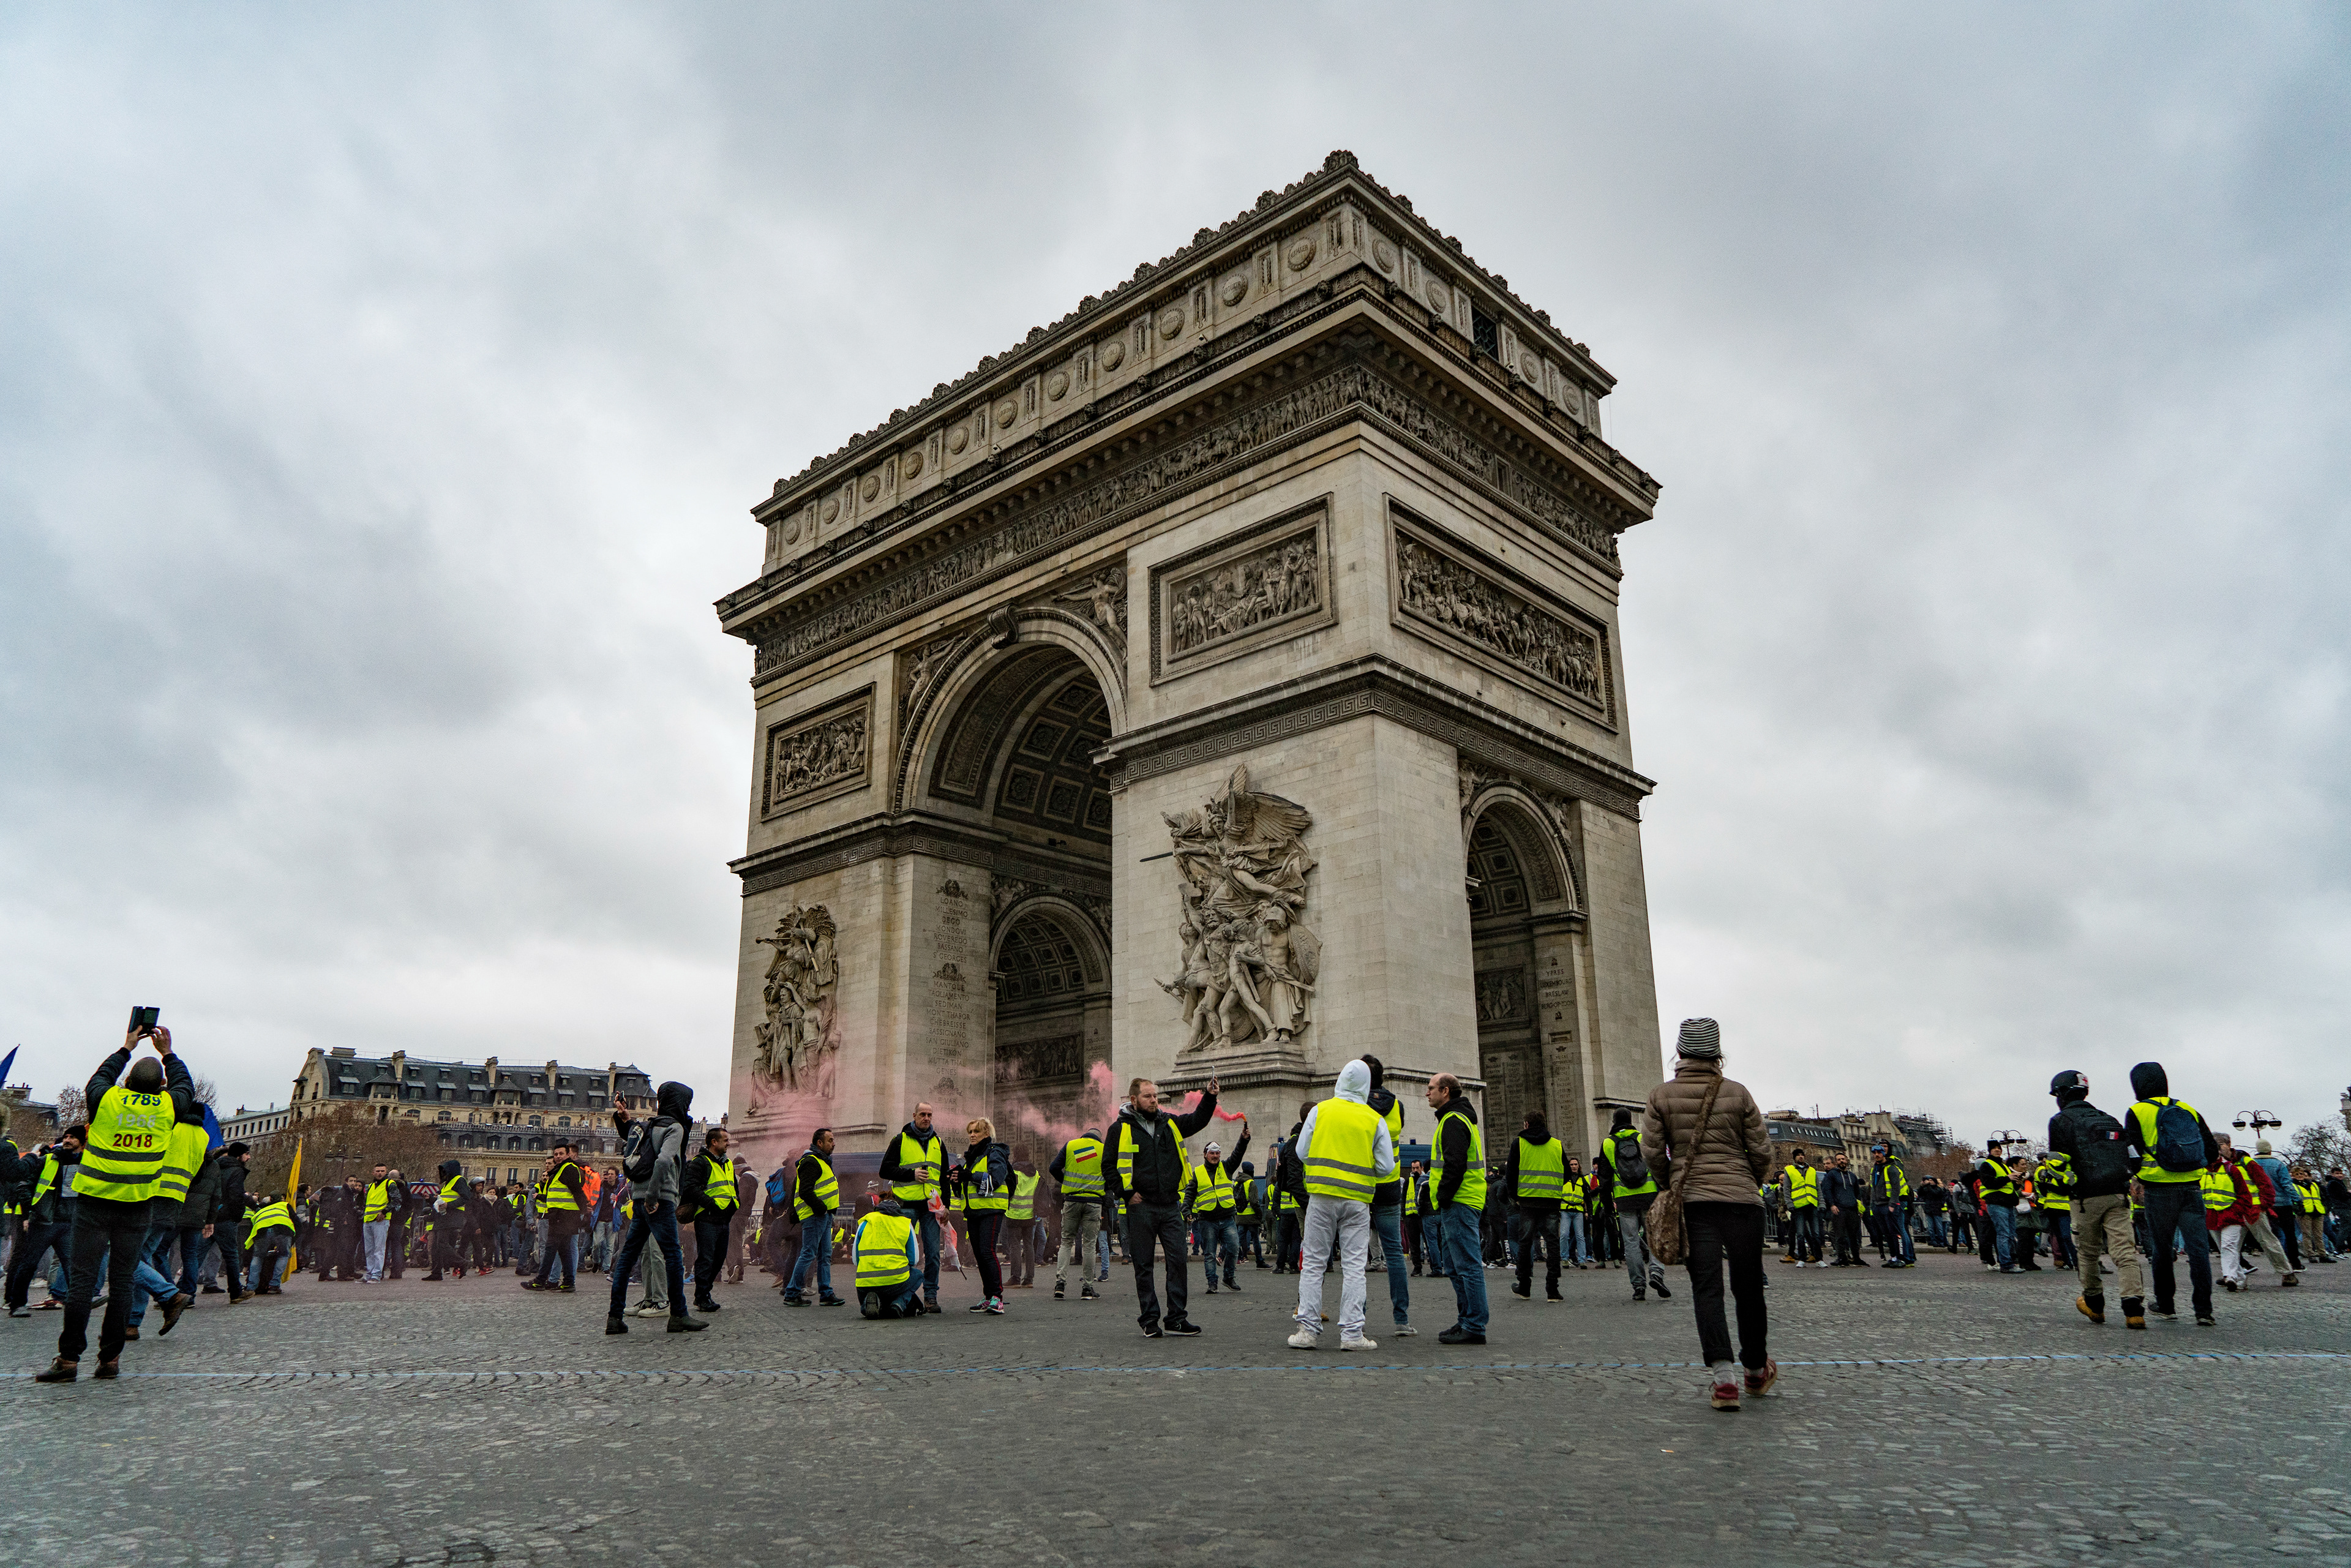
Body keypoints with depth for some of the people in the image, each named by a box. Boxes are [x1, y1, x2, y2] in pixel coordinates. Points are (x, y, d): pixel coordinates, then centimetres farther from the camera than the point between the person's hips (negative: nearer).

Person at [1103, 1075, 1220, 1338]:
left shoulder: (1170, 1123, 12)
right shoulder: (1121, 1129, 0)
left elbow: (1198, 1120, 11)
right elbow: (1109, 1166, 1)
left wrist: (1210, 1097, -7)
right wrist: (1125, 1194, -7)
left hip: (1171, 1206, 3)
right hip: (1140, 1208, -3)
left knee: (1178, 1261, 0)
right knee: (1143, 1266, 3)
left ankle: (1176, 1319, 8)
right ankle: (1150, 1320, 12)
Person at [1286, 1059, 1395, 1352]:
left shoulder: (1320, 1111, 1)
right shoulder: (1375, 1120, 1)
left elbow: (1301, 1152, 2)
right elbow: (1386, 1167, 0)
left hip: (1322, 1196, 0)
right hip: (1357, 1200, 0)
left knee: (1313, 1262, 6)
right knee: (1353, 1266, 3)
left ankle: (1308, 1329, 4)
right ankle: (1352, 1333, 1)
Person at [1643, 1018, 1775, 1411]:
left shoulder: (1660, 1095, 1)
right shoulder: (1737, 1093, 0)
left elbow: (1652, 1154, -2)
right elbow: (1762, 1151, 1)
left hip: (1691, 1201, 0)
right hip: (1742, 1199, 0)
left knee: (1706, 1288, 0)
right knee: (1748, 1286, 13)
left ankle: (1722, 1374, -13)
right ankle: (1756, 1370, 28)